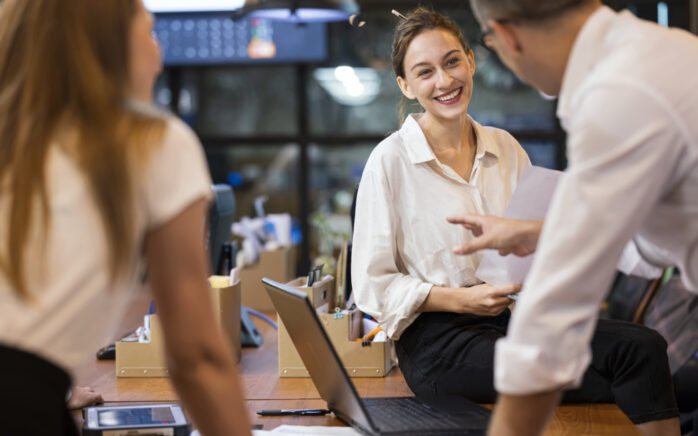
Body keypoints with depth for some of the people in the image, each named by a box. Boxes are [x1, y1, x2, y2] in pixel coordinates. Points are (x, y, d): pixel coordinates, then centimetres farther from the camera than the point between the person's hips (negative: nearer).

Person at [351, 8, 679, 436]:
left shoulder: (505, 147, 12)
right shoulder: (391, 161, -4)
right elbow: (372, 286, -4)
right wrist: (462, 299, -16)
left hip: (516, 317, 6)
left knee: (644, 347, -22)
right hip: (440, 339, -6)